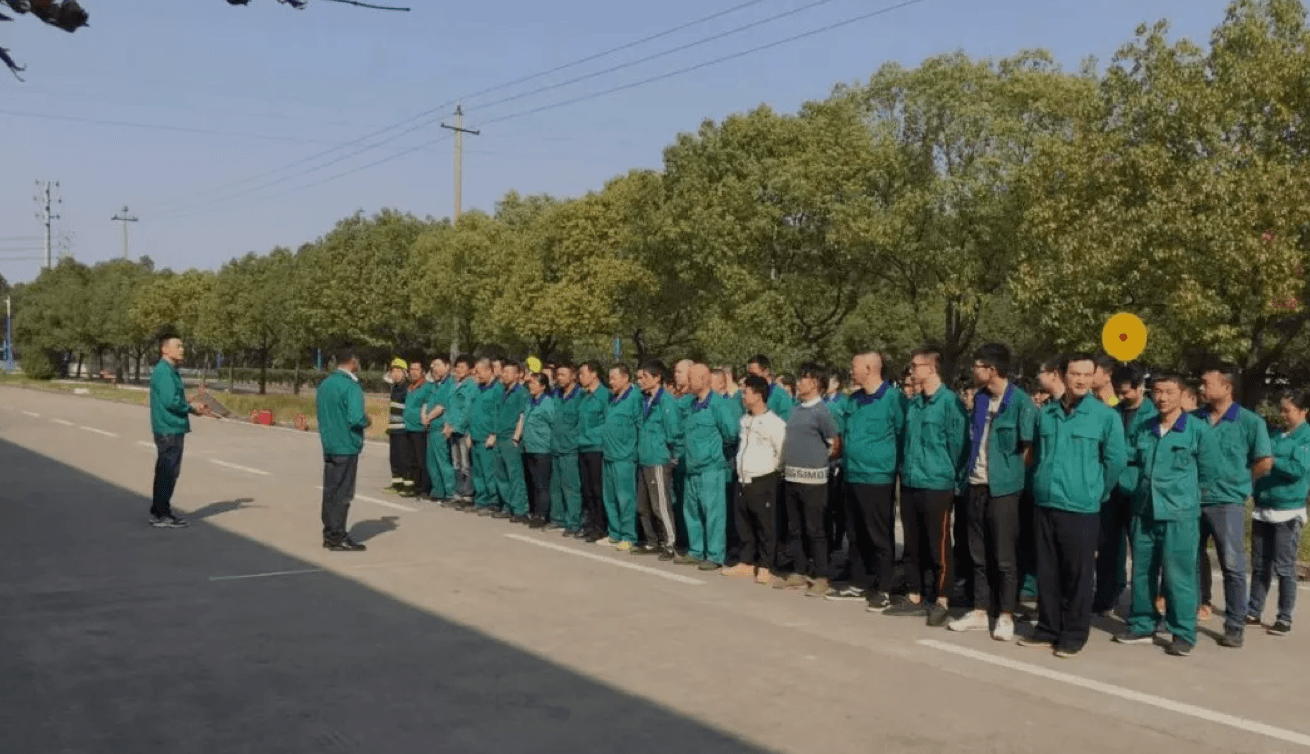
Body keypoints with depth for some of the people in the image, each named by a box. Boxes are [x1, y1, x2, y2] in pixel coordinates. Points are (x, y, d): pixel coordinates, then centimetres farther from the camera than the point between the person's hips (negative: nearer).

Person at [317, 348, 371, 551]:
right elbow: (355, 418, -25)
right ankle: (338, 537, 2)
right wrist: (367, 421, -5)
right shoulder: (351, 386, -17)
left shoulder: (325, 383, 9)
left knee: (330, 489, 14)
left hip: (329, 444, 8)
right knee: (343, 493, -2)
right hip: (346, 445, -8)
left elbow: (318, 405, 19)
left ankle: (329, 534, 21)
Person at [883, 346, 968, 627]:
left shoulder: (950, 402, -11)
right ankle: (916, 598, 23)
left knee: (938, 547, 1)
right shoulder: (913, 404, 11)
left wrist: (952, 480, -5)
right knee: (913, 546, 13)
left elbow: (958, 445, -9)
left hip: (936, 486, -7)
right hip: (910, 485, 7)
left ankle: (941, 602, 11)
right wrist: (906, 469, 13)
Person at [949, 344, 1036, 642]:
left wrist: (1012, 473, -5)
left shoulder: (1020, 401, -12)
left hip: (1003, 487, -7)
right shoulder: (979, 398, 8)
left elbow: (1029, 448, -10)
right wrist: (971, 471, 11)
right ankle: (981, 611, 21)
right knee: (979, 555, 13)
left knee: (1004, 556, 2)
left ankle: (1006, 615, 11)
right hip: (978, 485, 7)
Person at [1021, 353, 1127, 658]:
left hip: (1081, 508, -4)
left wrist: (1095, 491, 5)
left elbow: (1116, 460, -2)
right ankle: (1048, 629, 22)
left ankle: (1074, 635, 13)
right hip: (1045, 505, 4)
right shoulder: (1045, 413, 8)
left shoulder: (1105, 415, -5)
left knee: (1078, 574, 3)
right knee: (1047, 572, 11)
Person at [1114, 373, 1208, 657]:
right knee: (1142, 572, 12)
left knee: (1178, 576, -2)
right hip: (1144, 511, 5)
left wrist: (1188, 491, 3)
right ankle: (1142, 625, 23)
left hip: (1180, 513, -5)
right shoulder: (1144, 430, 9)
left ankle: (1183, 634, 9)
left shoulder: (1198, 429, -6)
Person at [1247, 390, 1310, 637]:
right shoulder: (1276, 435, 14)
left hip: (1288, 511, -6)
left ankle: (1284, 619, 6)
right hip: (1263, 508, 6)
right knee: (1259, 565, 11)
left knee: (1284, 567, -1)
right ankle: (1253, 612, 18)